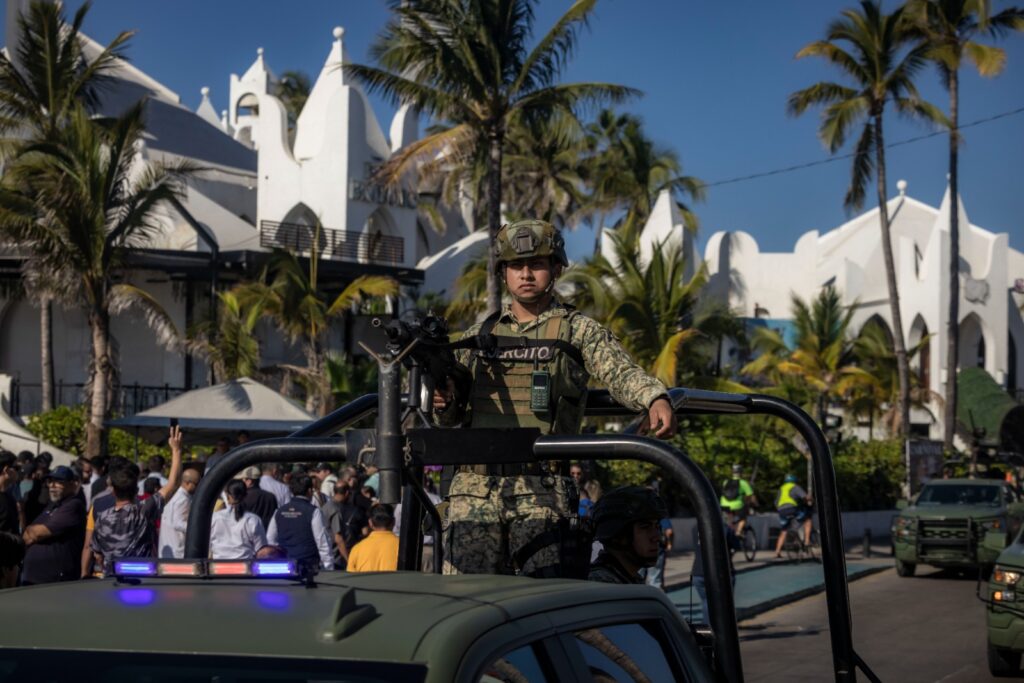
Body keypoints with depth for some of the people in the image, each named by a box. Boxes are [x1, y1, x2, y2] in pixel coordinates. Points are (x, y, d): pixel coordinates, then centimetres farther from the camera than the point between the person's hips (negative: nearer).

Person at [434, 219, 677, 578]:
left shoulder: (579, 331, 8)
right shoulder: (480, 335, 20)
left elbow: (622, 373, -10)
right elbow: (453, 416, 22)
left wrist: (655, 397, -31)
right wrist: (445, 402, -2)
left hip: (541, 493, -3)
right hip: (474, 489, 3)